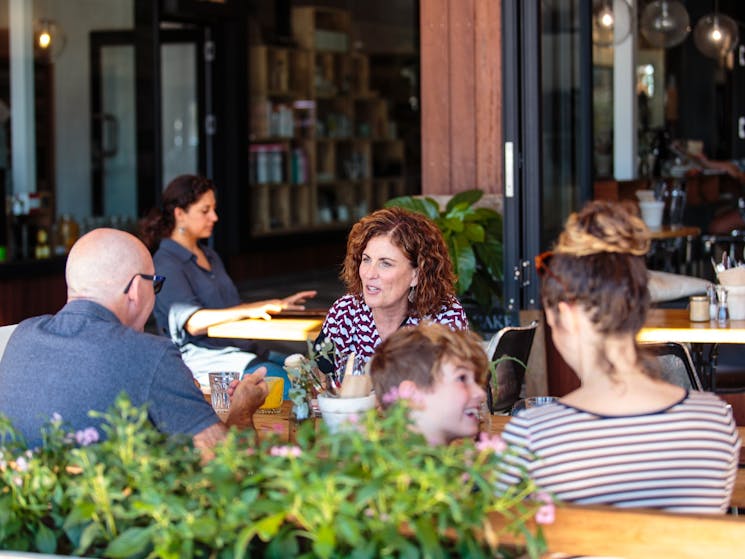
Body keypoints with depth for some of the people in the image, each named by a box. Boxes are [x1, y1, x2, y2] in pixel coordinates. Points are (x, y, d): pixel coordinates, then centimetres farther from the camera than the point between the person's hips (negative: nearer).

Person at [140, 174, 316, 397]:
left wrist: (277, 304, 14)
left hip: (239, 349, 9)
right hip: (203, 359, -9)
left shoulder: (210, 256, 23)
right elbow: (193, 322, -21)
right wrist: (247, 311, -32)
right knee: (287, 384, -30)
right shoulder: (166, 265, -8)